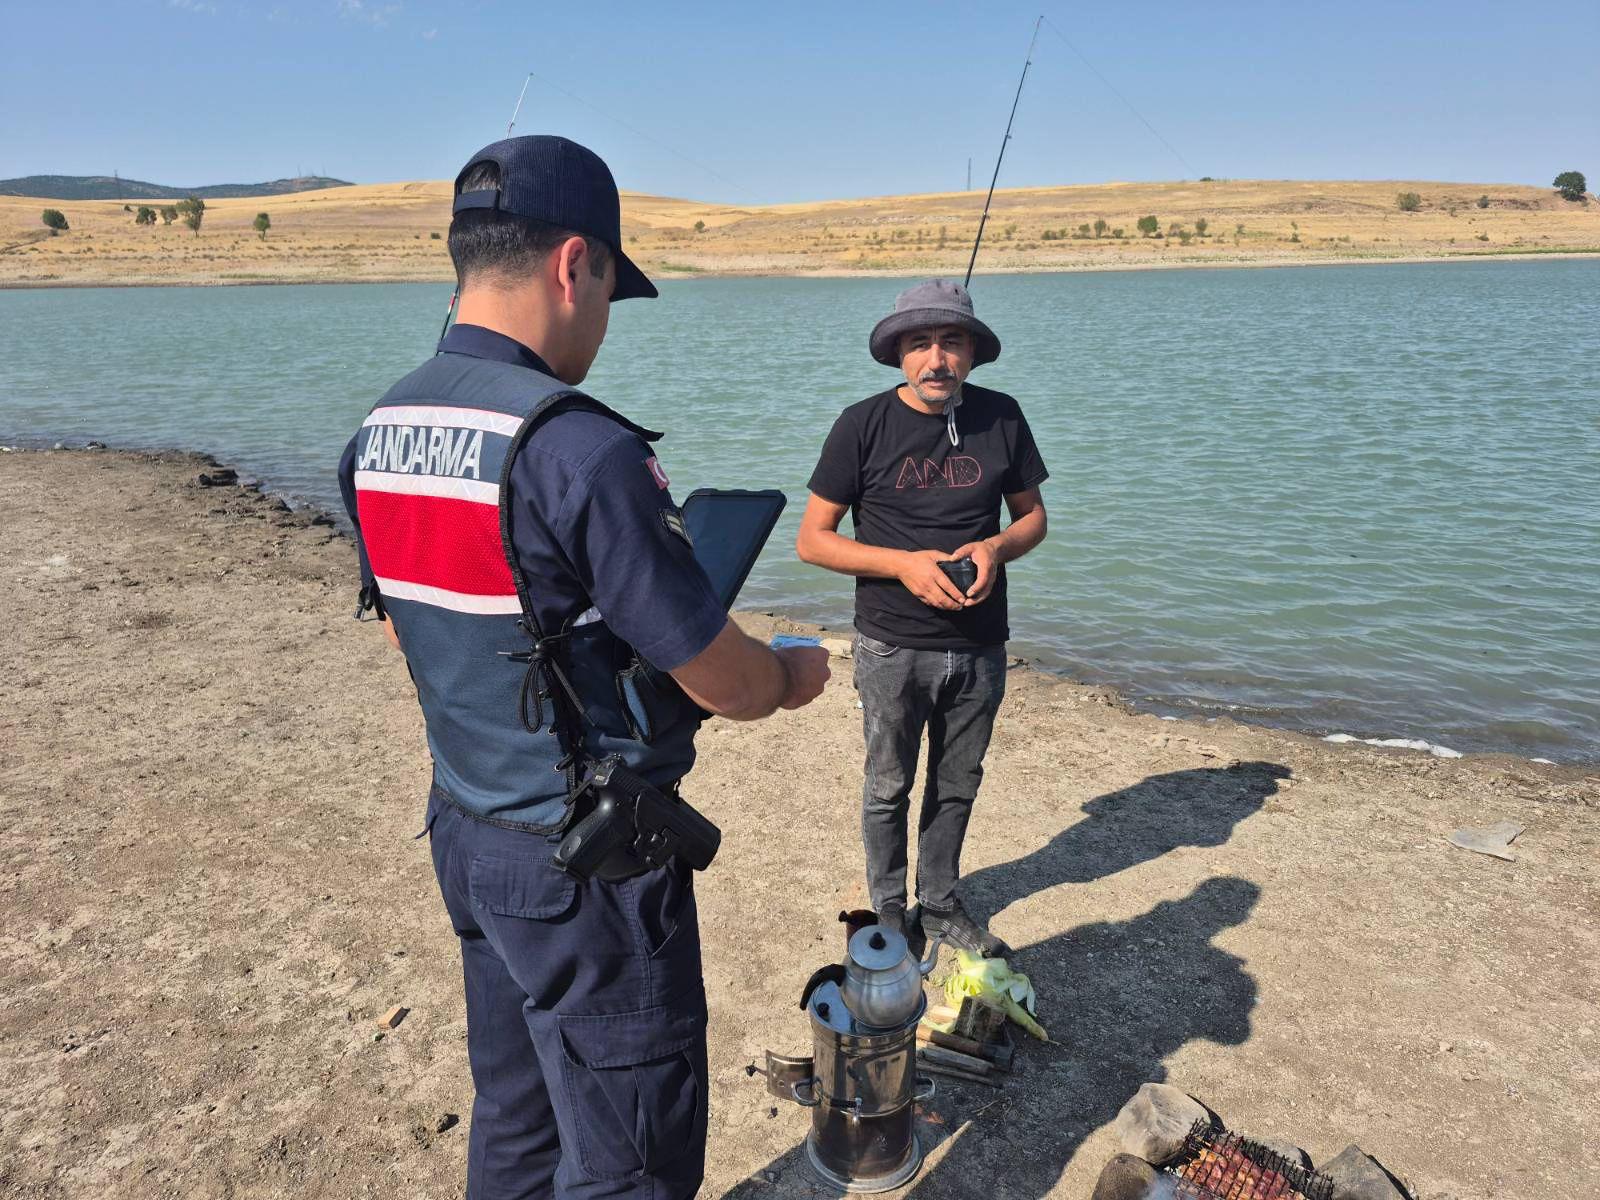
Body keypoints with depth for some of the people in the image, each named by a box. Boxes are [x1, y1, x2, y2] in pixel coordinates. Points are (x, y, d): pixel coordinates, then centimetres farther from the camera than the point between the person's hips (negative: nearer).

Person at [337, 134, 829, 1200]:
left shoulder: (377, 436, 1)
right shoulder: (579, 449, -26)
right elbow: (724, 682, -19)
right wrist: (799, 674, 3)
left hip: (465, 829, 9)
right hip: (584, 865, -8)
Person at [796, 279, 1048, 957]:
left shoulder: (1001, 417, -1)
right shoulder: (864, 426, -10)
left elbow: (1032, 517, 9)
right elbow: (812, 540, -8)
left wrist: (996, 547, -14)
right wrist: (904, 563, -20)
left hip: (979, 646, 3)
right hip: (893, 647, -3)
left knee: (957, 786, 18)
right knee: (889, 788, 13)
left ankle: (941, 906, 39)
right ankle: (889, 913, 34)